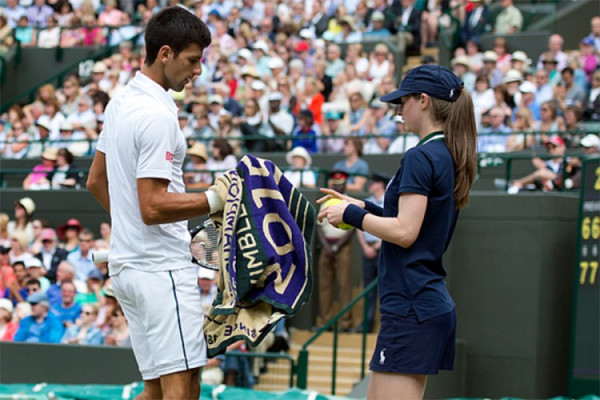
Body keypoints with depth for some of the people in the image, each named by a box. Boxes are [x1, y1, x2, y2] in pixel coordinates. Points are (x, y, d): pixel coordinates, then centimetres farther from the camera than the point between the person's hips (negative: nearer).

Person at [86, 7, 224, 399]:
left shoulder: (121, 102, 13)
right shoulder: (157, 115, -17)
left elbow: (96, 181, 22)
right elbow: (153, 206, -22)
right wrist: (216, 199, -24)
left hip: (127, 261, 10)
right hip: (161, 268, -10)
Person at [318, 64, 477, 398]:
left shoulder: (421, 157, -14)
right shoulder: (452, 158, 14)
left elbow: (405, 232, -19)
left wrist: (352, 214, -7)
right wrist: (364, 207, 16)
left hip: (411, 307, -10)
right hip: (435, 304, 10)